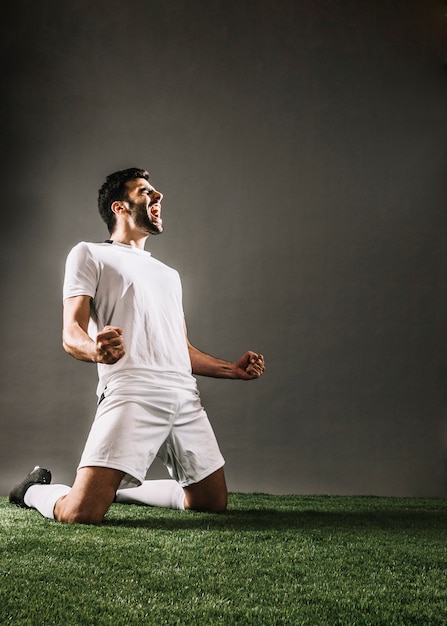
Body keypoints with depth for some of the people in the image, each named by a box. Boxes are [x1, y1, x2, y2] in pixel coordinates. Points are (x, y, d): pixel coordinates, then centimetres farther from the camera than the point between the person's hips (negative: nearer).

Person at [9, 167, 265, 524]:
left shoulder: (169, 274, 31)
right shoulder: (90, 255, 11)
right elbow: (71, 335, -2)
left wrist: (233, 369, 18)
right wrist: (97, 350, -25)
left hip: (186, 397, 7)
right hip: (131, 393, -6)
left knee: (214, 503, 6)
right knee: (82, 514, -18)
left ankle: (120, 488, 26)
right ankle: (36, 490, 17)